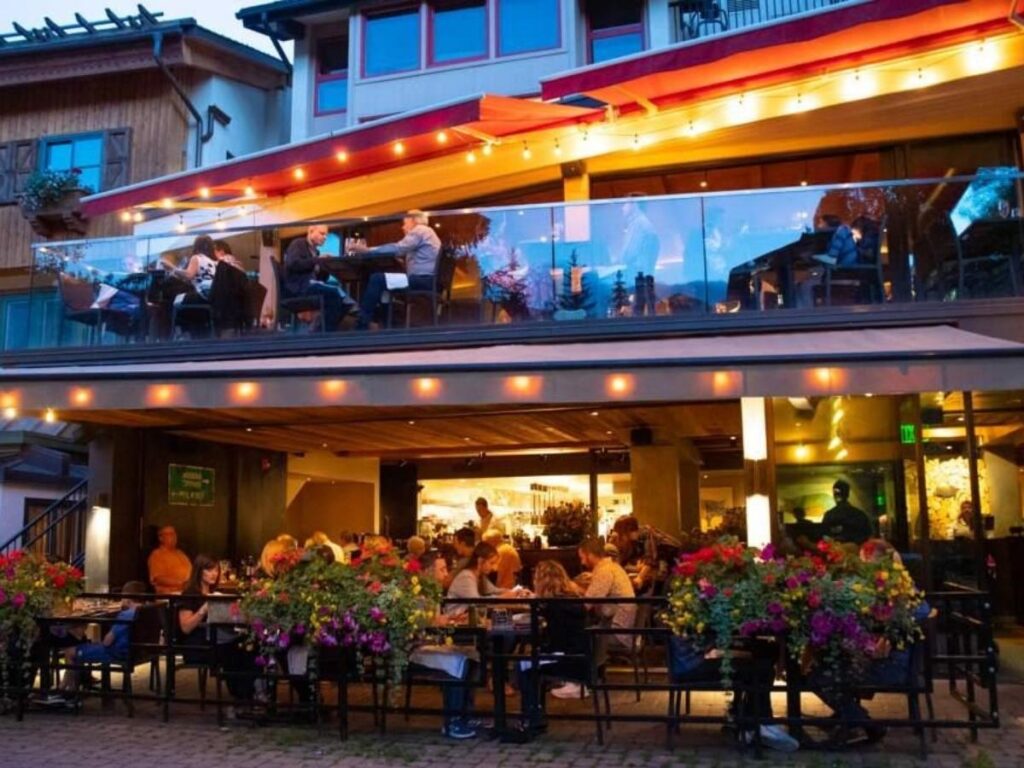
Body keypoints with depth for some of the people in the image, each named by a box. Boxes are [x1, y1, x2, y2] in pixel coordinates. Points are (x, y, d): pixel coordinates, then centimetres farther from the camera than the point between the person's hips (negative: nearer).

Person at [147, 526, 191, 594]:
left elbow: (190, 572, 22)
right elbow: (157, 579, -12)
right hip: (168, 595, -6)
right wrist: (179, 583, -19)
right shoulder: (157, 555, -3)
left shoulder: (180, 554, 19)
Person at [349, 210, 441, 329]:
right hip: (426, 279, 11)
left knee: (377, 279, -14)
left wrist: (368, 250, -15)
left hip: (423, 279, -11)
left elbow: (398, 248, -16)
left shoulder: (419, 230, -3)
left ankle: (363, 323, -11)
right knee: (382, 278, 21)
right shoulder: (424, 232, 30)